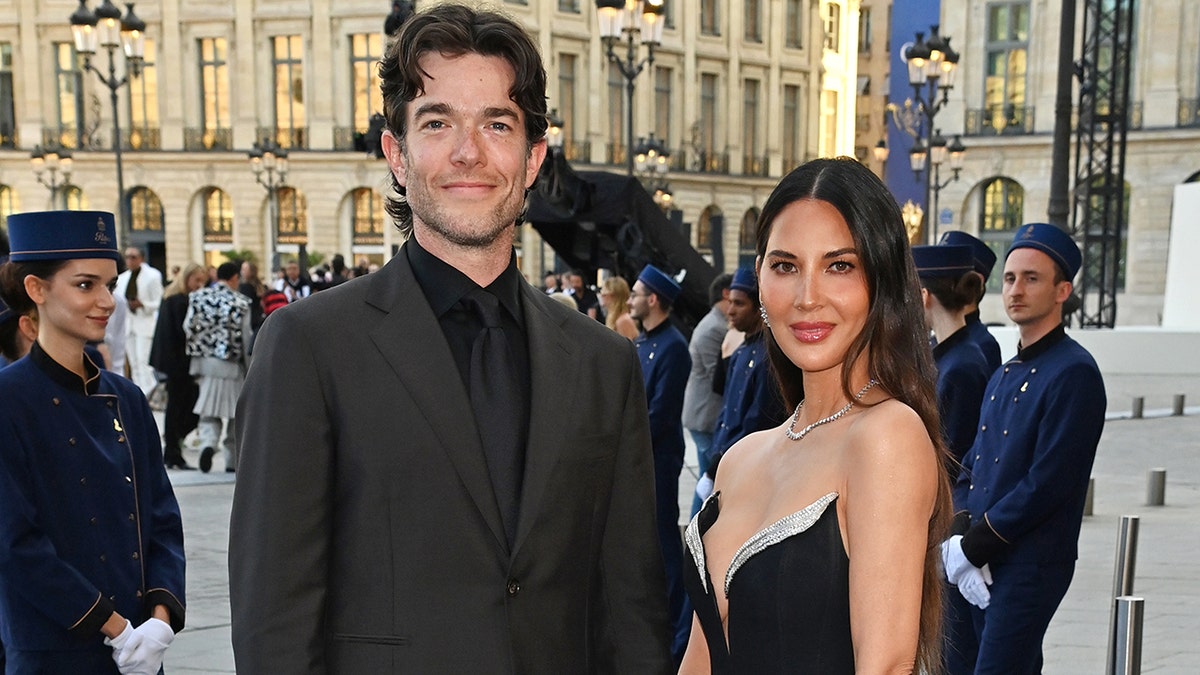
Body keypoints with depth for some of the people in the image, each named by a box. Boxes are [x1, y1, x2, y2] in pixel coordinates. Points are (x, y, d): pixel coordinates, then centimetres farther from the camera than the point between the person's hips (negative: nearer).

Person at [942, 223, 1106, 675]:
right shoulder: (1004, 375, 15)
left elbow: (1048, 482, -19)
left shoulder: (1074, 372, -12)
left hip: (1030, 566, -8)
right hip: (981, 568, 8)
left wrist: (973, 545, -14)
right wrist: (959, 533, -5)